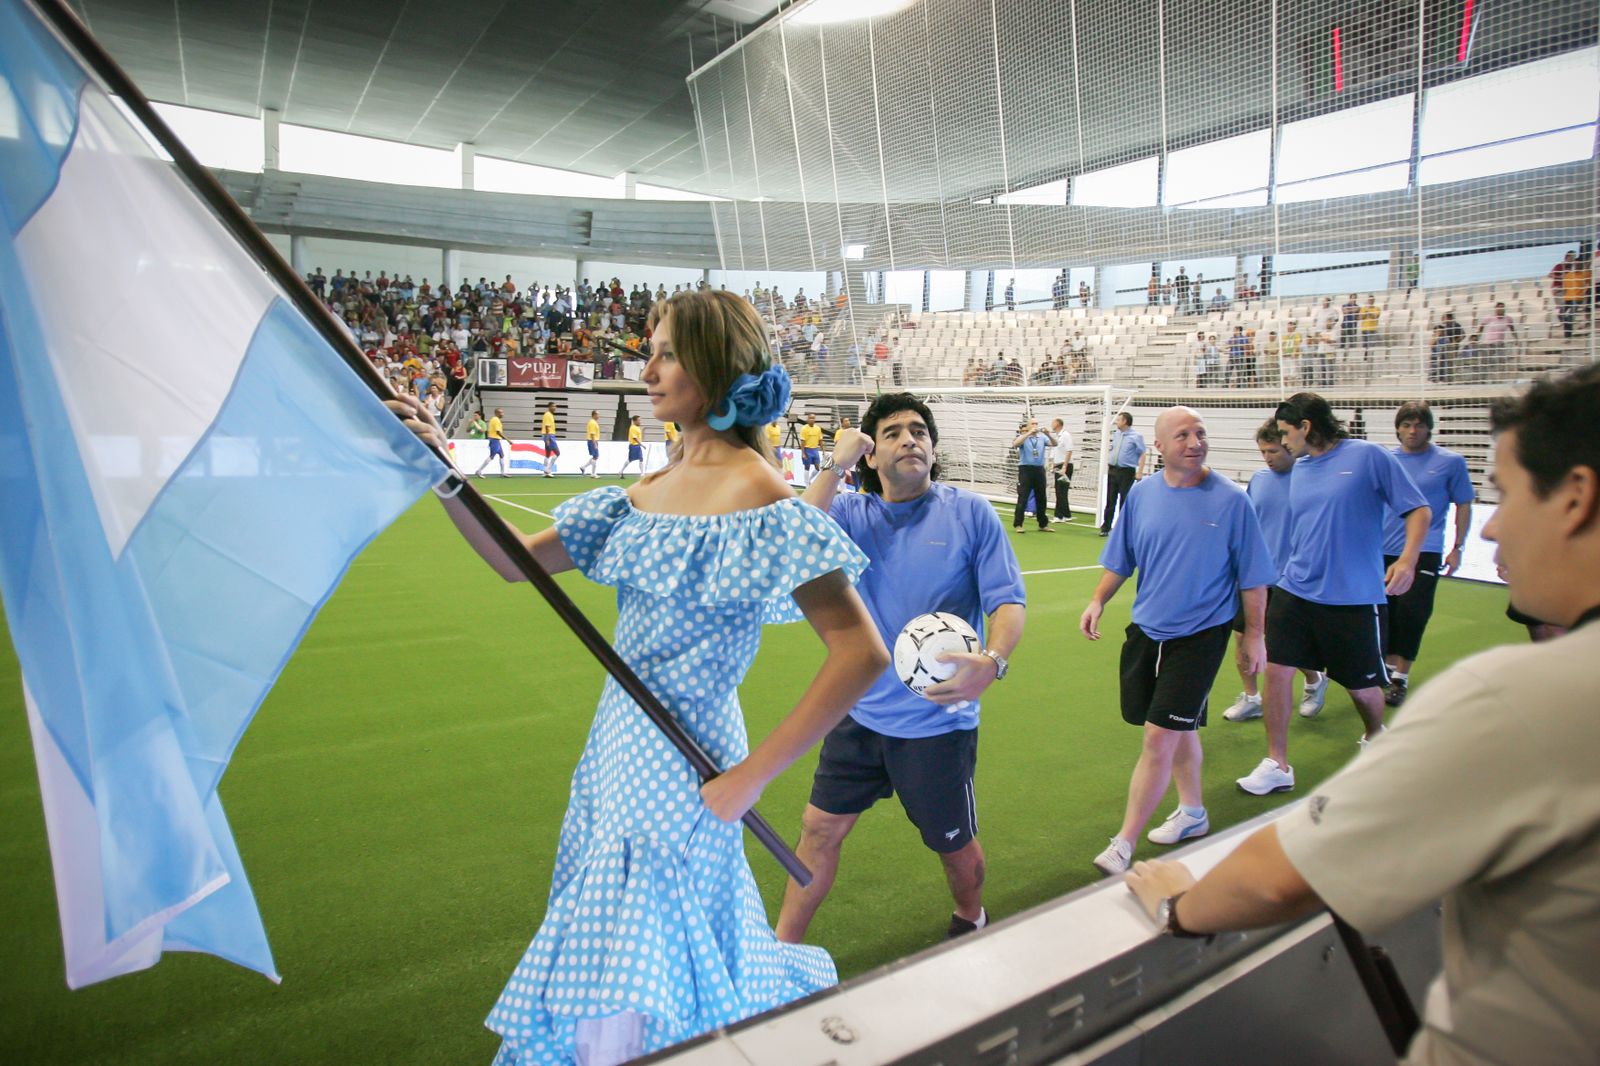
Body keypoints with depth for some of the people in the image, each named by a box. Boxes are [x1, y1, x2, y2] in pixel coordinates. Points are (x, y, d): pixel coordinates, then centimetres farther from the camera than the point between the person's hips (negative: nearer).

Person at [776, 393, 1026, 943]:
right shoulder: (851, 513, -3)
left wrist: (991, 662, -29)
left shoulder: (971, 512, -7)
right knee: (819, 829, 10)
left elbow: (1008, 600, -10)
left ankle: (970, 918, 50)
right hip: (861, 715, 2)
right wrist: (836, 465, -21)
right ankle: (782, 948, 31)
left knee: (955, 844, 17)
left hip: (939, 720, -2)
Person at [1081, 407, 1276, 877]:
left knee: (1159, 737, -9)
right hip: (1146, 631, 4)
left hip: (1200, 635, -4)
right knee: (1179, 728, 20)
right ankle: (1192, 813, 42)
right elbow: (1121, 561, 10)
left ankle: (1123, 845, 1)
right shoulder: (1141, 494, 0)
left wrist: (1253, 635, 0)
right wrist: (1098, 600, -3)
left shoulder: (1231, 499, -10)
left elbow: (1252, 578, -3)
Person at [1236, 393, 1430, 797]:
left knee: (1362, 685, 11)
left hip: (1354, 597, -4)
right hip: (1295, 592, 4)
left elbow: (1418, 509, -6)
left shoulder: (1369, 456, -8)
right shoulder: (1298, 469, 8)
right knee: (1276, 669, -6)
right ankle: (1277, 765, 7)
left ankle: (1374, 736, 45)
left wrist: (1407, 559, -19)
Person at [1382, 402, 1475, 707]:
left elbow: (1463, 505, 4)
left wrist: (1457, 548, -1)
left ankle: (1400, 679, 5)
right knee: (1387, 612, 9)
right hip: (1384, 551, 3)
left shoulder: (1450, 461, -1)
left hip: (1424, 552, -3)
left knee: (1411, 613, -7)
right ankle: (1389, 668, 27)